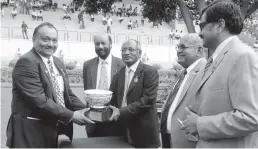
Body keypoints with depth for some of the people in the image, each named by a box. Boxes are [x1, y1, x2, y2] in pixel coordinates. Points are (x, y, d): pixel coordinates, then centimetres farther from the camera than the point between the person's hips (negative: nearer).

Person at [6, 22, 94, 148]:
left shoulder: (58, 63, 10)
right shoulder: (26, 62, -16)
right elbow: (38, 99, -24)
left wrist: (84, 109, -4)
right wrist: (71, 116, -22)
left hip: (57, 128, 8)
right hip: (32, 131, -7)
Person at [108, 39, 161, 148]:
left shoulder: (150, 71, -9)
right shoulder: (119, 74, 11)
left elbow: (148, 99, -18)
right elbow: (112, 98, 10)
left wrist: (121, 111, -23)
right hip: (123, 130, 5)